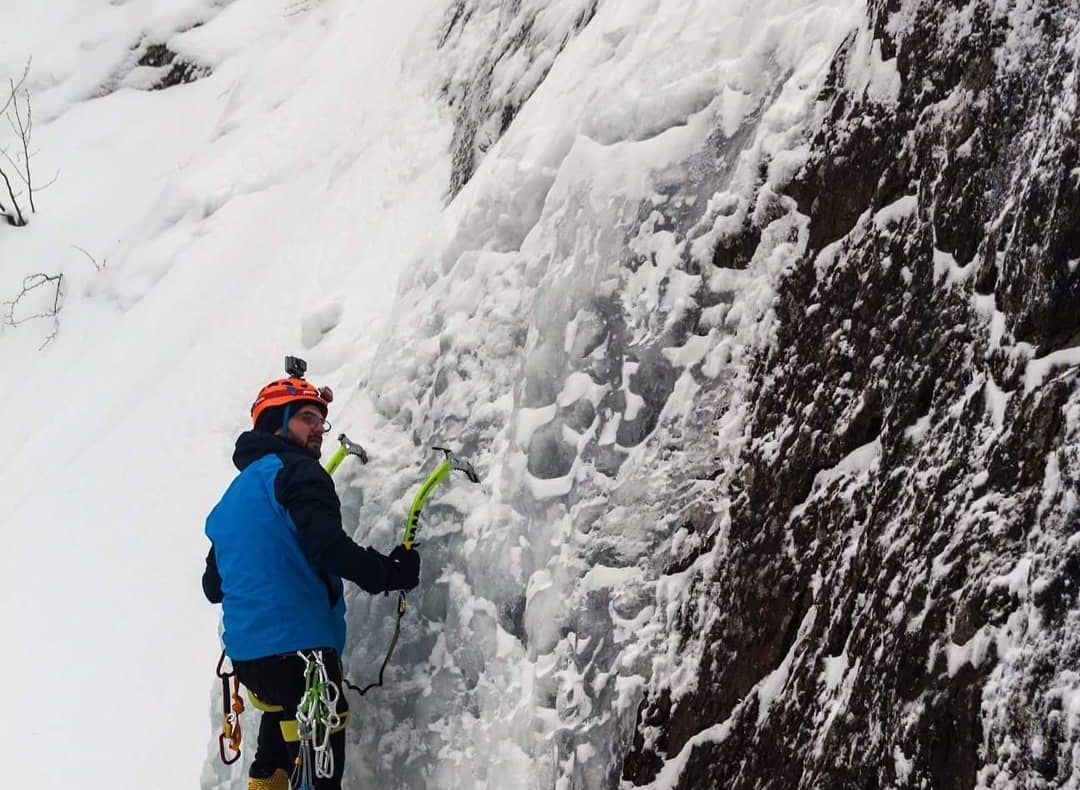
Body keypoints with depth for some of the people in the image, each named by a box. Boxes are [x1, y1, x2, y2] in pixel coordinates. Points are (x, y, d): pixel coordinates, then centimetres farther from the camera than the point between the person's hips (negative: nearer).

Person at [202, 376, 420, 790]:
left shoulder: (232, 496, 20)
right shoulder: (295, 471, -5)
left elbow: (213, 586, 26)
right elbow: (327, 546, -21)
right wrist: (390, 572, -12)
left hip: (244, 650, 8)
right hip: (299, 646, -8)